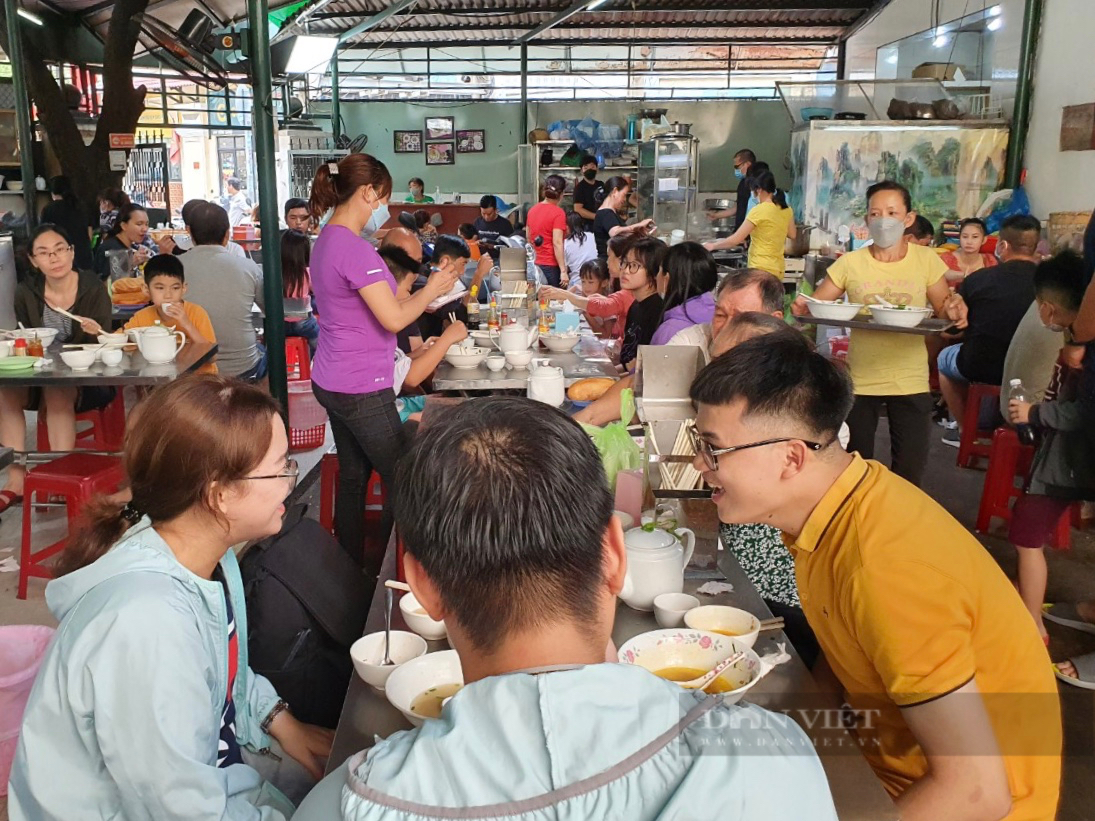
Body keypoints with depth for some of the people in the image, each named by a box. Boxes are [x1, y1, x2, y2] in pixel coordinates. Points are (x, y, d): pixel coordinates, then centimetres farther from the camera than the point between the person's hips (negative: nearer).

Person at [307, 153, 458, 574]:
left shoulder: (326, 240, 10)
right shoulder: (355, 249, -21)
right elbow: (393, 319, -22)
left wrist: (422, 295, 12)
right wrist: (432, 289, -6)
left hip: (331, 381, 10)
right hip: (362, 389, -10)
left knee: (352, 476, 17)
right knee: (402, 481, 2)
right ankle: (382, 571, 13)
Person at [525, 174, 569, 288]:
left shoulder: (532, 209, 9)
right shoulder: (558, 212, -11)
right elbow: (557, 243, -17)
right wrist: (563, 271, -17)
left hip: (534, 265, 7)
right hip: (551, 266, -7)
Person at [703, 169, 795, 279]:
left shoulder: (759, 210, -15)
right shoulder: (786, 209, 6)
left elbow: (736, 239, -13)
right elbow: (792, 234, 22)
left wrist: (713, 246, 0)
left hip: (762, 269, -8)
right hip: (778, 268, 8)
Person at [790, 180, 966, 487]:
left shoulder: (926, 260, -3)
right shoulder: (850, 263, -4)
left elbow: (943, 307, 3)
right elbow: (815, 304, -2)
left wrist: (953, 310, -19)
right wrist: (802, 308, -24)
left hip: (911, 381, 0)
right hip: (860, 379, 0)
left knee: (909, 471, 9)